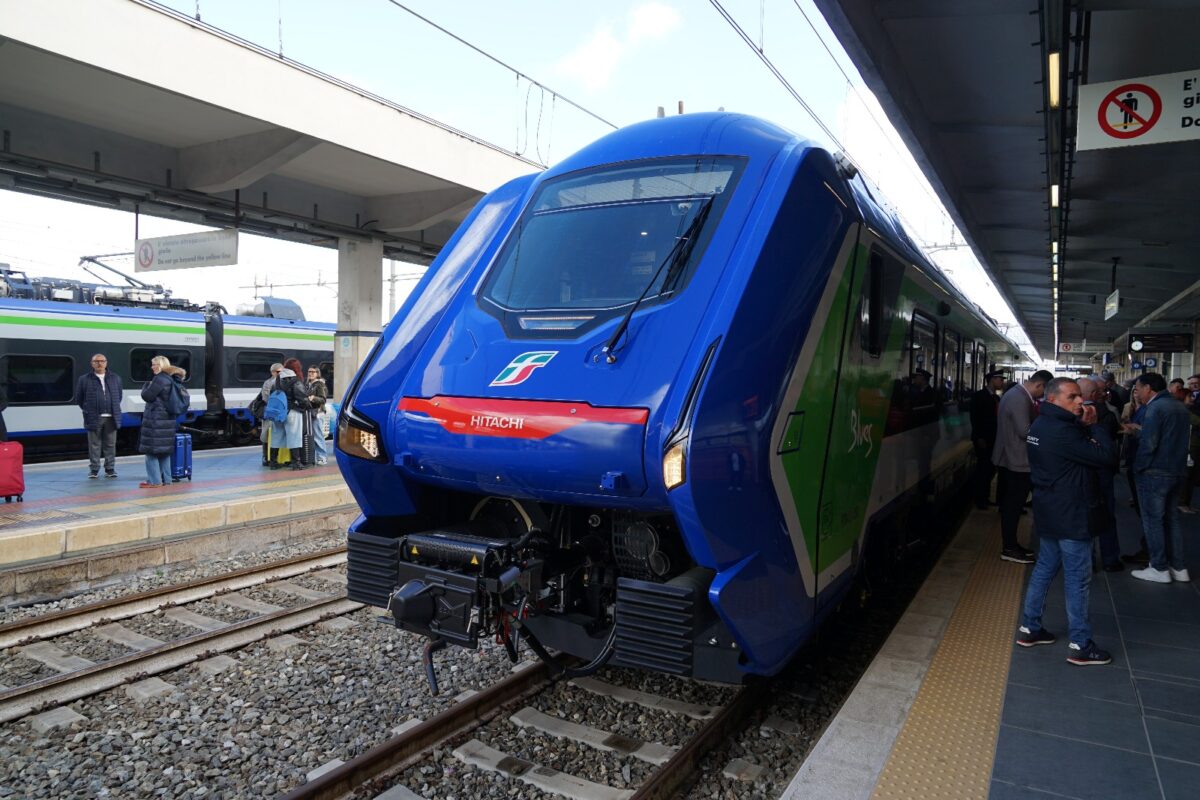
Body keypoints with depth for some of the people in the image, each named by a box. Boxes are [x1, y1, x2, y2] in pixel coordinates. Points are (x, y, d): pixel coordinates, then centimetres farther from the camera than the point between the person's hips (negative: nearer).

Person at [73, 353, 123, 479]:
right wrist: (87, 410, 6)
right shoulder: (84, 379, 2)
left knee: (110, 445, 6)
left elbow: (119, 394, 17)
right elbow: (78, 398, 7)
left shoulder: (115, 378, 10)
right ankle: (94, 469, 9)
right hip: (94, 418, -2)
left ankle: (110, 469, 12)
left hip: (111, 417, 2)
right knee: (94, 445, 2)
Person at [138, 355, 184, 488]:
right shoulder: (171, 379, 13)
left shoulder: (159, 379, -15)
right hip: (168, 418, 9)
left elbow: (147, 396, -13)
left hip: (156, 420, -9)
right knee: (164, 450, 13)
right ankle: (165, 478, 17)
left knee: (151, 450, -4)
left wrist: (147, 385, 3)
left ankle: (154, 481, -3)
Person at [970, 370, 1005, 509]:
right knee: (983, 469, 0)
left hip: (994, 439, 6)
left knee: (991, 468, 8)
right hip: (983, 439, -6)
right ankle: (980, 499, 10)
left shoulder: (996, 397, 12)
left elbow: (997, 417, 14)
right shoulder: (979, 396, -8)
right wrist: (979, 438, -17)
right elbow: (974, 418, -13)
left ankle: (985, 497, 19)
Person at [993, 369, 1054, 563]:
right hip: (1017, 460, -10)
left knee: (1011, 504, 15)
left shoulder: (1016, 393, 12)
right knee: (1013, 505, -3)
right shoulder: (1019, 399, -21)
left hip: (1010, 458, 10)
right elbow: (1025, 431, -25)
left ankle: (1010, 545, 23)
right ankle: (1010, 549, 5)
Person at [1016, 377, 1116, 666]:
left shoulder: (1042, 425, 9)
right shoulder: (1061, 431, -24)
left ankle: (1029, 627, 26)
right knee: (1078, 579, 0)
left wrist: (1085, 426, -3)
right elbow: (1106, 456, -24)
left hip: (1050, 512, 10)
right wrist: (1094, 425, -13)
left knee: (1045, 568, 17)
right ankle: (1080, 646, 8)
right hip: (1070, 515, -10)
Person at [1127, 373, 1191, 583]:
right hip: (1177, 471, 8)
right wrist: (1139, 430, 16)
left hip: (1155, 472, -8)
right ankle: (1178, 567, 20)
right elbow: (1168, 437, 16)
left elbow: (1148, 444, -21)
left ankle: (1159, 569, 5)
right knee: (1171, 518, 15)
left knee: (1152, 519, 1)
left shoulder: (1155, 408, -16)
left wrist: (1138, 468, -11)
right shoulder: (1179, 407, 11)